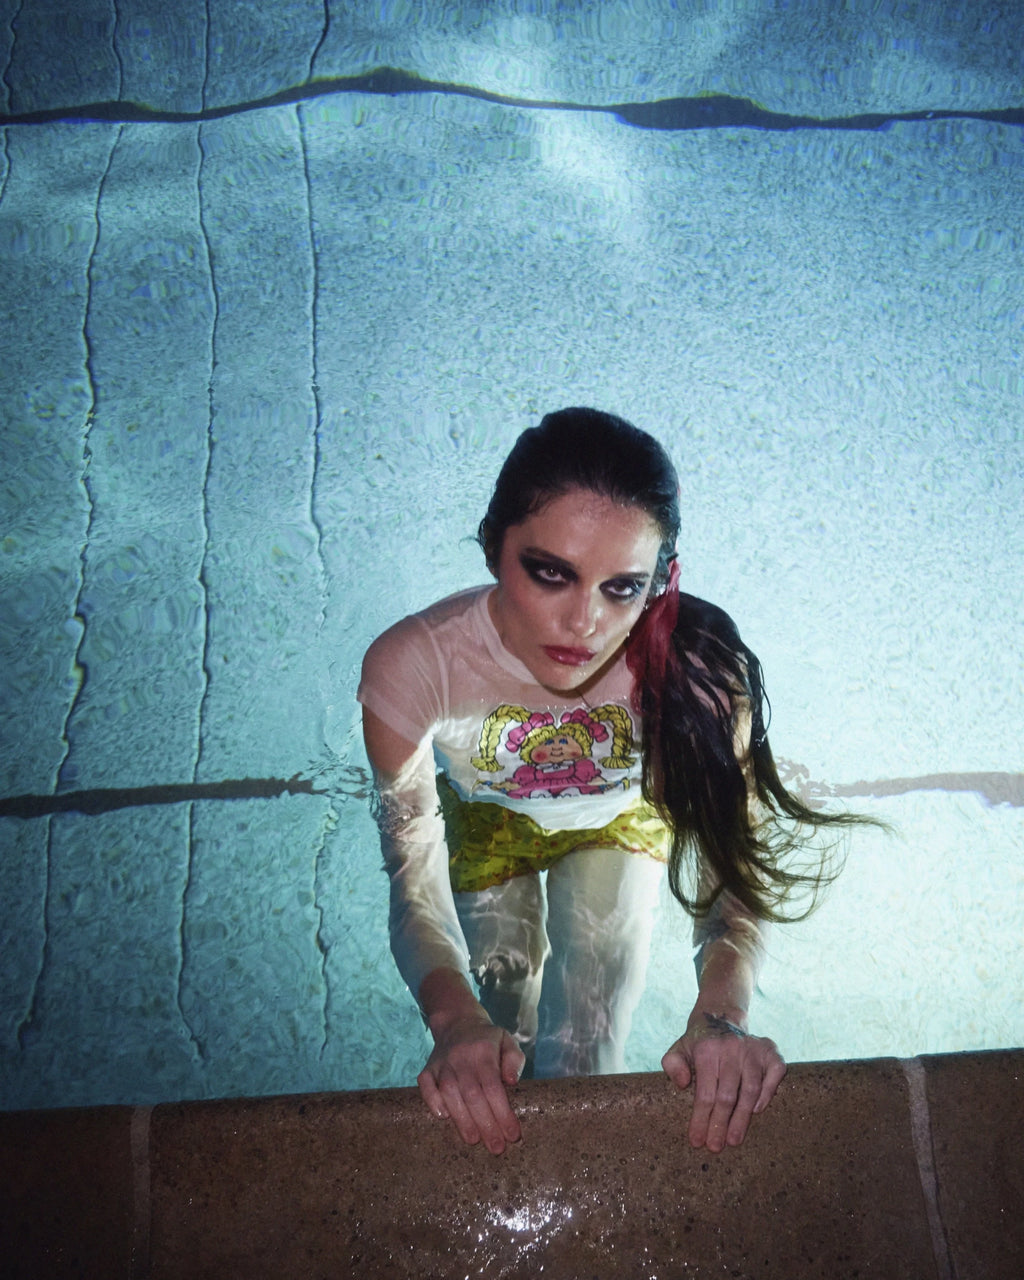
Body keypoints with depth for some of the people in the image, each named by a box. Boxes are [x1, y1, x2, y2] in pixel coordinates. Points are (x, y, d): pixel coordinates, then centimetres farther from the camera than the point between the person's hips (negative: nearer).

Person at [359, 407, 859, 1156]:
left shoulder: (693, 669, -42)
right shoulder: (412, 666, -42)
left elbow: (732, 857, -34)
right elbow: (415, 881, -36)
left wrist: (720, 1015, -53)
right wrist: (453, 1019, -55)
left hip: (619, 824, 0)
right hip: (485, 823, 0)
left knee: (585, 1058, 0)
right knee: (508, 1019, 14)